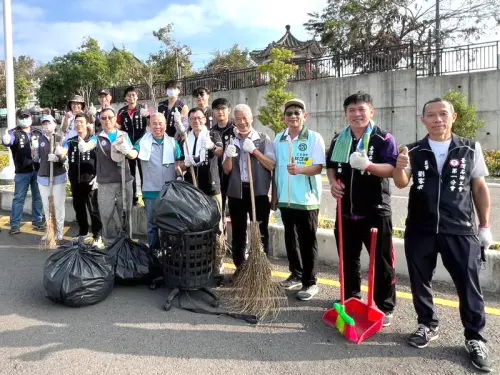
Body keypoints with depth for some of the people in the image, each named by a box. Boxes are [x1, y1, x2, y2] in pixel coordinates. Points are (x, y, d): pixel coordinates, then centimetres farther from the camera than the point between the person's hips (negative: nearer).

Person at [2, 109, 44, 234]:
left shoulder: (38, 133, 9)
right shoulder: (14, 132, -3)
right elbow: (8, 140, -25)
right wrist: (6, 140, -48)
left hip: (38, 170, 3)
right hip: (22, 172, -3)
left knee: (38, 197, 11)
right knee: (19, 198, 3)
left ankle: (38, 221, 23)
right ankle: (15, 224, 10)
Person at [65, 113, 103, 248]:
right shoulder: (70, 141, 12)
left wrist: (97, 177, -11)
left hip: (90, 180, -5)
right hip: (75, 181, 5)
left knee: (93, 209, -5)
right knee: (79, 208, 12)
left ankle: (97, 236, 0)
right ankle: (84, 233, 25)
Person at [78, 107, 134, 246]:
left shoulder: (124, 135, 10)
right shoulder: (98, 138, 4)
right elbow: (89, 145, -17)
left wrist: (127, 150, -17)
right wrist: (83, 146, -42)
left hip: (125, 181, 1)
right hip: (105, 183, -1)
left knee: (125, 214, 8)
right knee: (107, 215, -1)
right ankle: (110, 245, 11)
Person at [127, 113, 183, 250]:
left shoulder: (173, 143, 3)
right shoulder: (143, 142, -1)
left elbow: (179, 165, 2)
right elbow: (134, 154, -18)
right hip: (151, 191, -1)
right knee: (152, 224, 10)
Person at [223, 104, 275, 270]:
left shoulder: (263, 139, -1)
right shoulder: (232, 142, 10)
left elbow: (272, 165, -9)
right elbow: (226, 170, 8)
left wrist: (254, 151, -17)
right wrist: (228, 156, -11)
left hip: (258, 192, -3)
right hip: (236, 192, 4)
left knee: (260, 233, 4)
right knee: (238, 233, 11)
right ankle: (239, 269, 23)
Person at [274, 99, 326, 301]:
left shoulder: (314, 138, -7)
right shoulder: (278, 139, 8)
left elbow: (318, 168, -13)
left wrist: (300, 169, -32)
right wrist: (274, 193, 13)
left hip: (307, 199, -5)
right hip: (285, 198, 5)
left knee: (307, 241, 3)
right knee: (290, 239, 15)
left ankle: (310, 282, 13)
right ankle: (296, 275, 31)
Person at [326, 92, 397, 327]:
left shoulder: (384, 139, -8)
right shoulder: (338, 139, 9)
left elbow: (393, 169, -16)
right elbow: (330, 165, 20)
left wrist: (368, 165, -34)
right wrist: (333, 181, 0)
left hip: (376, 210, -5)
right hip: (346, 210, 5)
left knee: (381, 261, 4)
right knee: (348, 258, 16)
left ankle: (385, 309, 19)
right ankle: (350, 300, 34)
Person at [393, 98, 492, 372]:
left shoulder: (471, 149, 1)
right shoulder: (413, 152, 2)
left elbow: (480, 188, 6)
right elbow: (401, 184, -9)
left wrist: (484, 226, 6)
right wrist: (400, 168, -32)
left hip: (460, 230, -1)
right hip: (419, 230, 2)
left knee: (468, 286, 5)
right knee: (420, 282, 12)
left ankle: (475, 339, 22)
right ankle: (427, 326, 31)